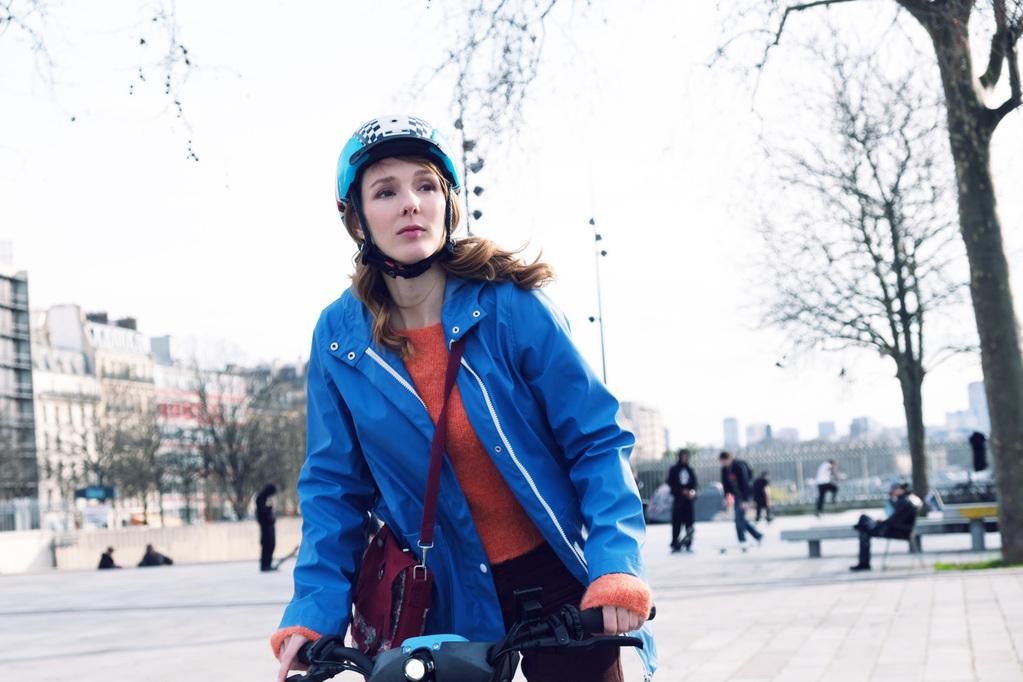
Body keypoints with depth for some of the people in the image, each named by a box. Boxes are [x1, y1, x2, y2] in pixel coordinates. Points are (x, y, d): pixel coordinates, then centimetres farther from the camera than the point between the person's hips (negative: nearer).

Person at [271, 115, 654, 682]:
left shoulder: (510, 305, -12)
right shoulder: (339, 338, -4)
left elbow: (597, 440, -11)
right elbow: (334, 485, 2)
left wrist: (615, 569, -23)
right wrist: (313, 613, -9)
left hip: (559, 579, -1)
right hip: (453, 604, 2)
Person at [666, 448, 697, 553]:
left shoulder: (690, 470, 13)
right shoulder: (674, 469, 2)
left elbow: (694, 482, 14)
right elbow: (670, 483, -3)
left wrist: (693, 492, -7)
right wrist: (682, 491, -14)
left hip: (688, 498, 3)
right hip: (678, 498, -3)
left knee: (689, 521, -1)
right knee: (677, 522, -6)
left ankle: (688, 544, 4)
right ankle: (675, 543, -1)